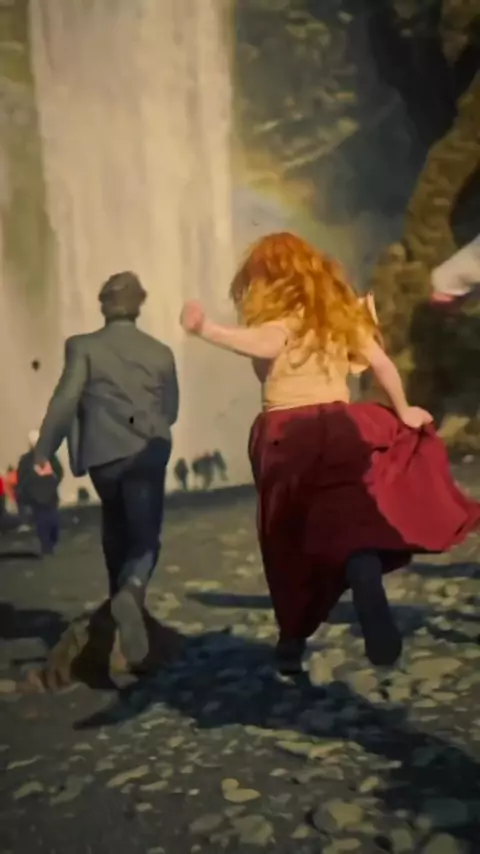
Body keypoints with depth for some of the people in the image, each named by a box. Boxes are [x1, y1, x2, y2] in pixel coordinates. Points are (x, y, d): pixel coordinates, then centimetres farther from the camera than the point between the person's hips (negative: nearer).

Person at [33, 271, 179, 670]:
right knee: (144, 536, -2)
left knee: (116, 530, 24)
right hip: (148, 451, 0)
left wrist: (43, 451, -5)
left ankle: (122, 593, 34)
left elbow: (65, 400, -10)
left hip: (102, 454, 1)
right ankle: (131, 590, -32)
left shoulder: (83, 346, 0)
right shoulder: (161, 352, 8)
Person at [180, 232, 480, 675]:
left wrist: (206, 329, -30)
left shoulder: (279, 315, -1)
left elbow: (267, 346, -24)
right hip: (340, 429, 3)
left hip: (286, 438, -2)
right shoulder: (341, 310, 14)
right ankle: (377, 622, -24)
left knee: (293, 545, 11)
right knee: (356, 532, 0)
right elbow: (382, 364, 10)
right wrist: (403, 412, 23)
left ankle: (294, 643, 18)